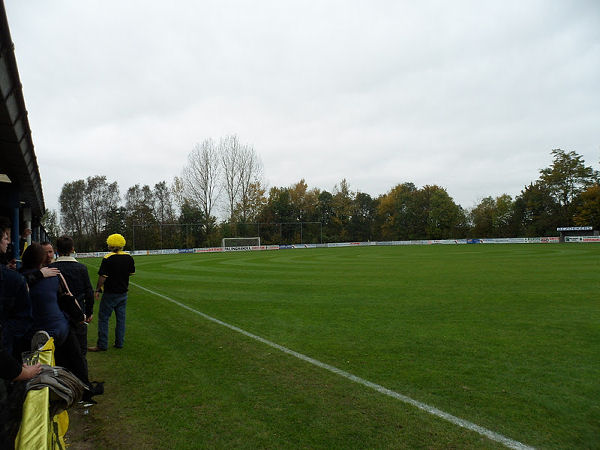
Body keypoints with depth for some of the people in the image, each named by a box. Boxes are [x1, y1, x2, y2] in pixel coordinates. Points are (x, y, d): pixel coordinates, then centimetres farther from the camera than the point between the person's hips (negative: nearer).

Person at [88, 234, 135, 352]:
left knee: (103, 318, 5)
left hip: (110, 293, -5)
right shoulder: (129, 257, 0)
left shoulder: (107, 259, -16)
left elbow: (102, 277, -15)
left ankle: (102, 345, 9)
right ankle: (119, 343, 18)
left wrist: (98, 290, -4)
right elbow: (131, 273, 11)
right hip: (123, 293, 5)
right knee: (121, 318, 12)